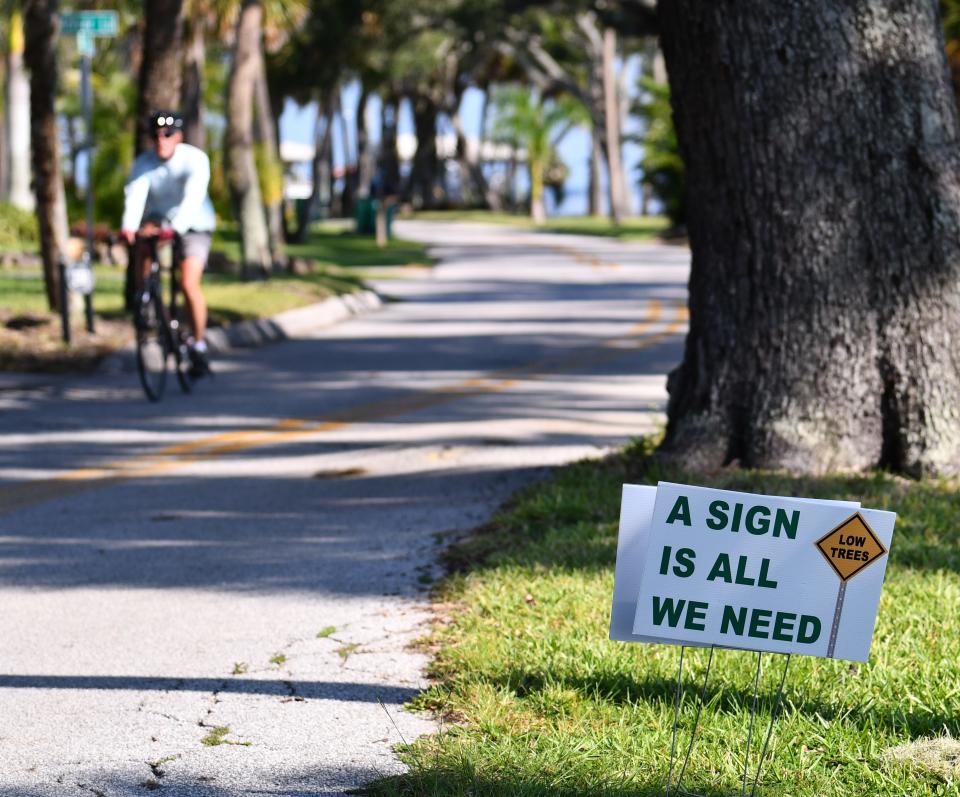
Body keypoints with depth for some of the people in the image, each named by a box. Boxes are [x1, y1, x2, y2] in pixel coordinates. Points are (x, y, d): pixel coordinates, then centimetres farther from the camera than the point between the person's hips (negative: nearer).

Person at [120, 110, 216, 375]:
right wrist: (128, 226, -46)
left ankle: (199, 343, -4)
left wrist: (176, 227, -51)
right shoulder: (144, 162, -12)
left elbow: (192, 197, -34)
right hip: (159, 219, 3)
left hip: (194, 225, -3)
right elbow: (134, 194, -27)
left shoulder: (195, 159, -20)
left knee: (188, 283, -19)